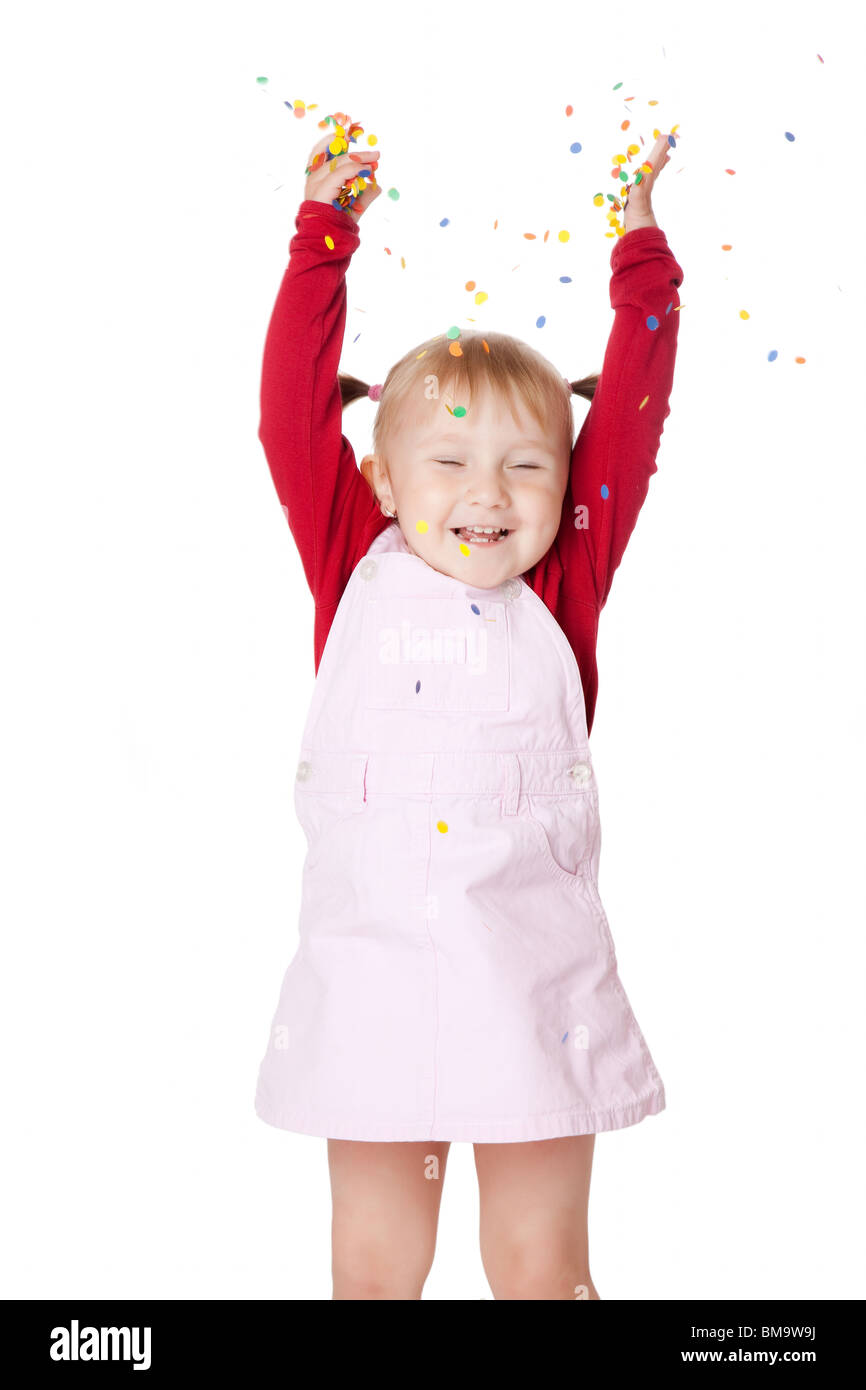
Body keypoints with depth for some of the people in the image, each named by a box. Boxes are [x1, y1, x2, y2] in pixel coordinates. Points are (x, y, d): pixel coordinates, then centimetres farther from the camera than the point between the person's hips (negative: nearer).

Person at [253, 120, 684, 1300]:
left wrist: (640, 253, 2)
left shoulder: (564, 590, 2)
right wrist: (326, 230, -1)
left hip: (536, 985, 0)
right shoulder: (354, 571, 1)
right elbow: (295, 411, -1)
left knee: (543, 1269, 14)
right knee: (372, 1266, 15)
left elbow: (629, 422, 1)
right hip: (372, 971, 0)